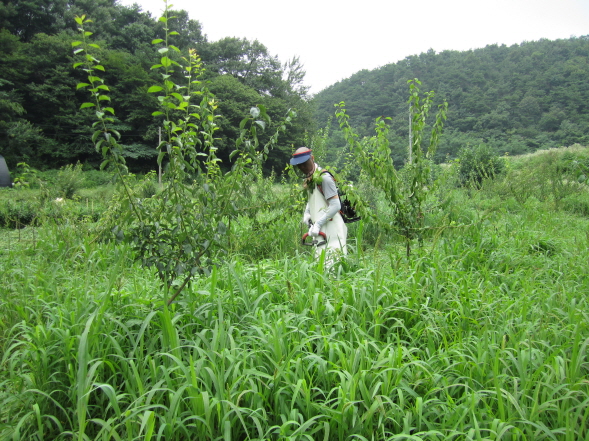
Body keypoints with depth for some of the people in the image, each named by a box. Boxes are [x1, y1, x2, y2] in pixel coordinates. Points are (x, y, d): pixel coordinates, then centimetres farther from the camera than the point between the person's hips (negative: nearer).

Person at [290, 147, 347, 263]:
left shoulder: (324, 178, -14)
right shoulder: (309, 179, 15)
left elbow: (335, 205, -19)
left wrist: (318, 224, -21)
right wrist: (307, 212, 10)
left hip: (331, 231, -9)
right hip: (321, 232, 9)